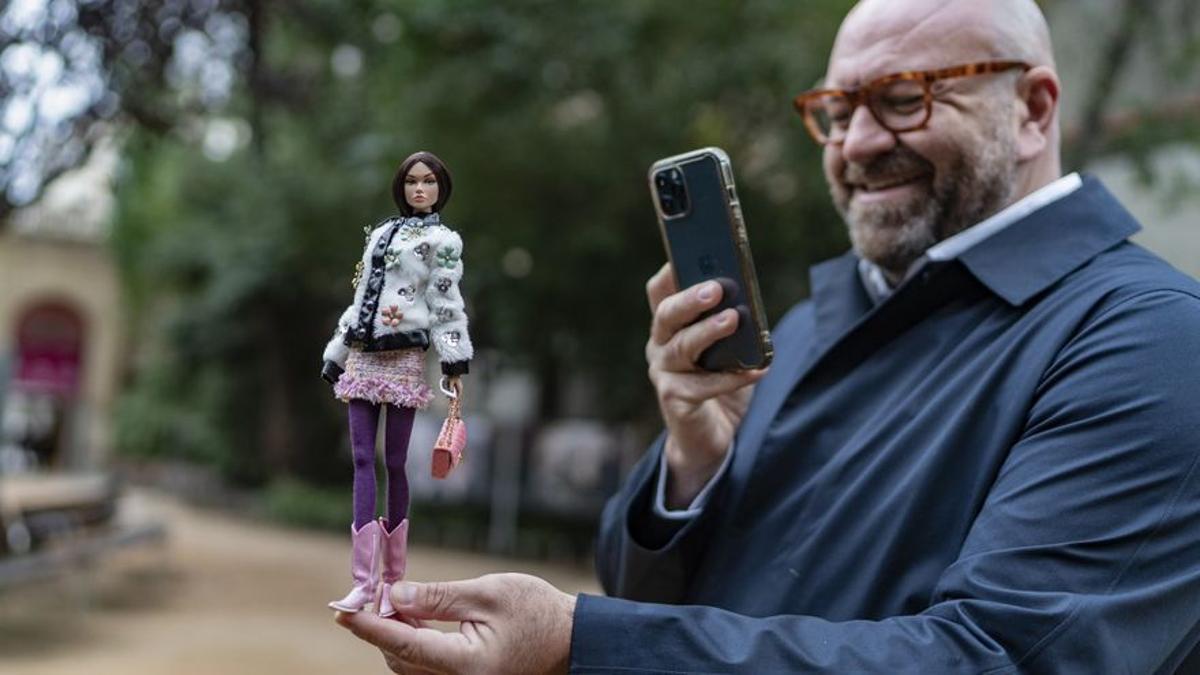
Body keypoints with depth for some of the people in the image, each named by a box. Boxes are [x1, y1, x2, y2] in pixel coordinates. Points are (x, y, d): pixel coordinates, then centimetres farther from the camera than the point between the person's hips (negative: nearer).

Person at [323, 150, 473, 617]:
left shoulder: (441, 240, 3)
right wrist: (336, 354, 18)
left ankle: (392, 581, 7)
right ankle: (364, 582, -7)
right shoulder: (381, 232, 19)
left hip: (404, 357, -5)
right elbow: (361, 295, 20)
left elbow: (446, 303, -5)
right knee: (363, 461, -4)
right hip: (362, 356, 5)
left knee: (394, 464, -2)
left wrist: (455, 361, -13)